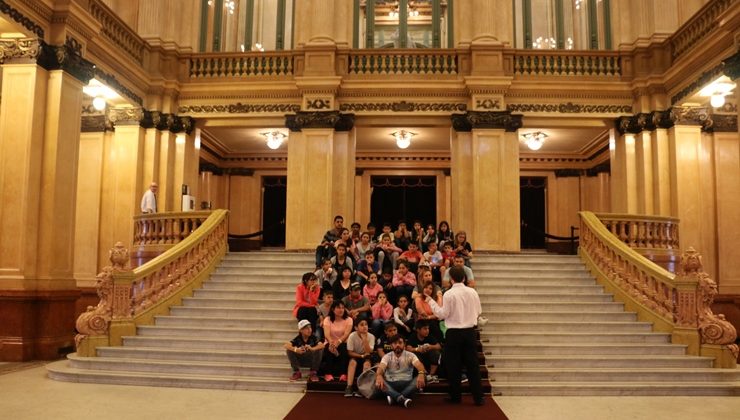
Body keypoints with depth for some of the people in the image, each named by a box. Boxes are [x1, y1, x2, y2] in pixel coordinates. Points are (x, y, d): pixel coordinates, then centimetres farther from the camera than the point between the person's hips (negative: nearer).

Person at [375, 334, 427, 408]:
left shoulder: (410, 355, 3)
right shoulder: (387, 357, 3)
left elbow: (419, 365, -17)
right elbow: (381, 368, -17)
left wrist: (421, 373, -43)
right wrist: (379, 376, -44)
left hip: (407, 384, 0)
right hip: (391, 385, 0)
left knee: (422, 378, -28)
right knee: (377, 380, -31)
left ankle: (393, 397, -39)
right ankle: (401, 398, -50)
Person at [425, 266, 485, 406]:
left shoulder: (449, 294, -12)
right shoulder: (472, 292, 0)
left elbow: (442, 314, -10)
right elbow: (479, 312, 7)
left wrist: (431, 302, 0)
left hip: (454, 333, -3)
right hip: (470, 331, 3)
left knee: (454, 365, 8)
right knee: (473, 364, 8)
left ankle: (456, 396, 15)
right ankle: (478, 397, 9)